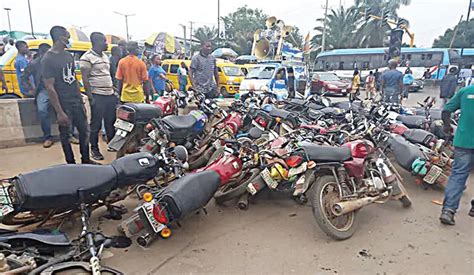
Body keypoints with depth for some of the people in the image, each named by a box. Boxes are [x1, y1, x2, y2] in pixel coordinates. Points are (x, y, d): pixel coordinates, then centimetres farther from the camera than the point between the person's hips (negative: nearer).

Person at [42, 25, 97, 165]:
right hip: (63, 104, -6)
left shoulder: (68, 55, 8)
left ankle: (86, 160, 24)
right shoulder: (48, 59, -13)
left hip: (77, 102, 7)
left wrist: (81, 100, 13)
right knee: (65, 135, 7)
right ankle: (71, 164, 19)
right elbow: (50, 88, -15)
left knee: (84, 131, 11)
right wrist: (59, 112, -18)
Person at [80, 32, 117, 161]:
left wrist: (113, 89, 17)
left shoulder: (105, 56, 15)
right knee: (96, 124, 2)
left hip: (110, 95, 8)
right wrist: (90, 97, -16)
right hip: (98, 96, -7)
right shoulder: (87, 57, -10)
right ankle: (94, 149, 14)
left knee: (111, 121, 16)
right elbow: (85, 79, -13)